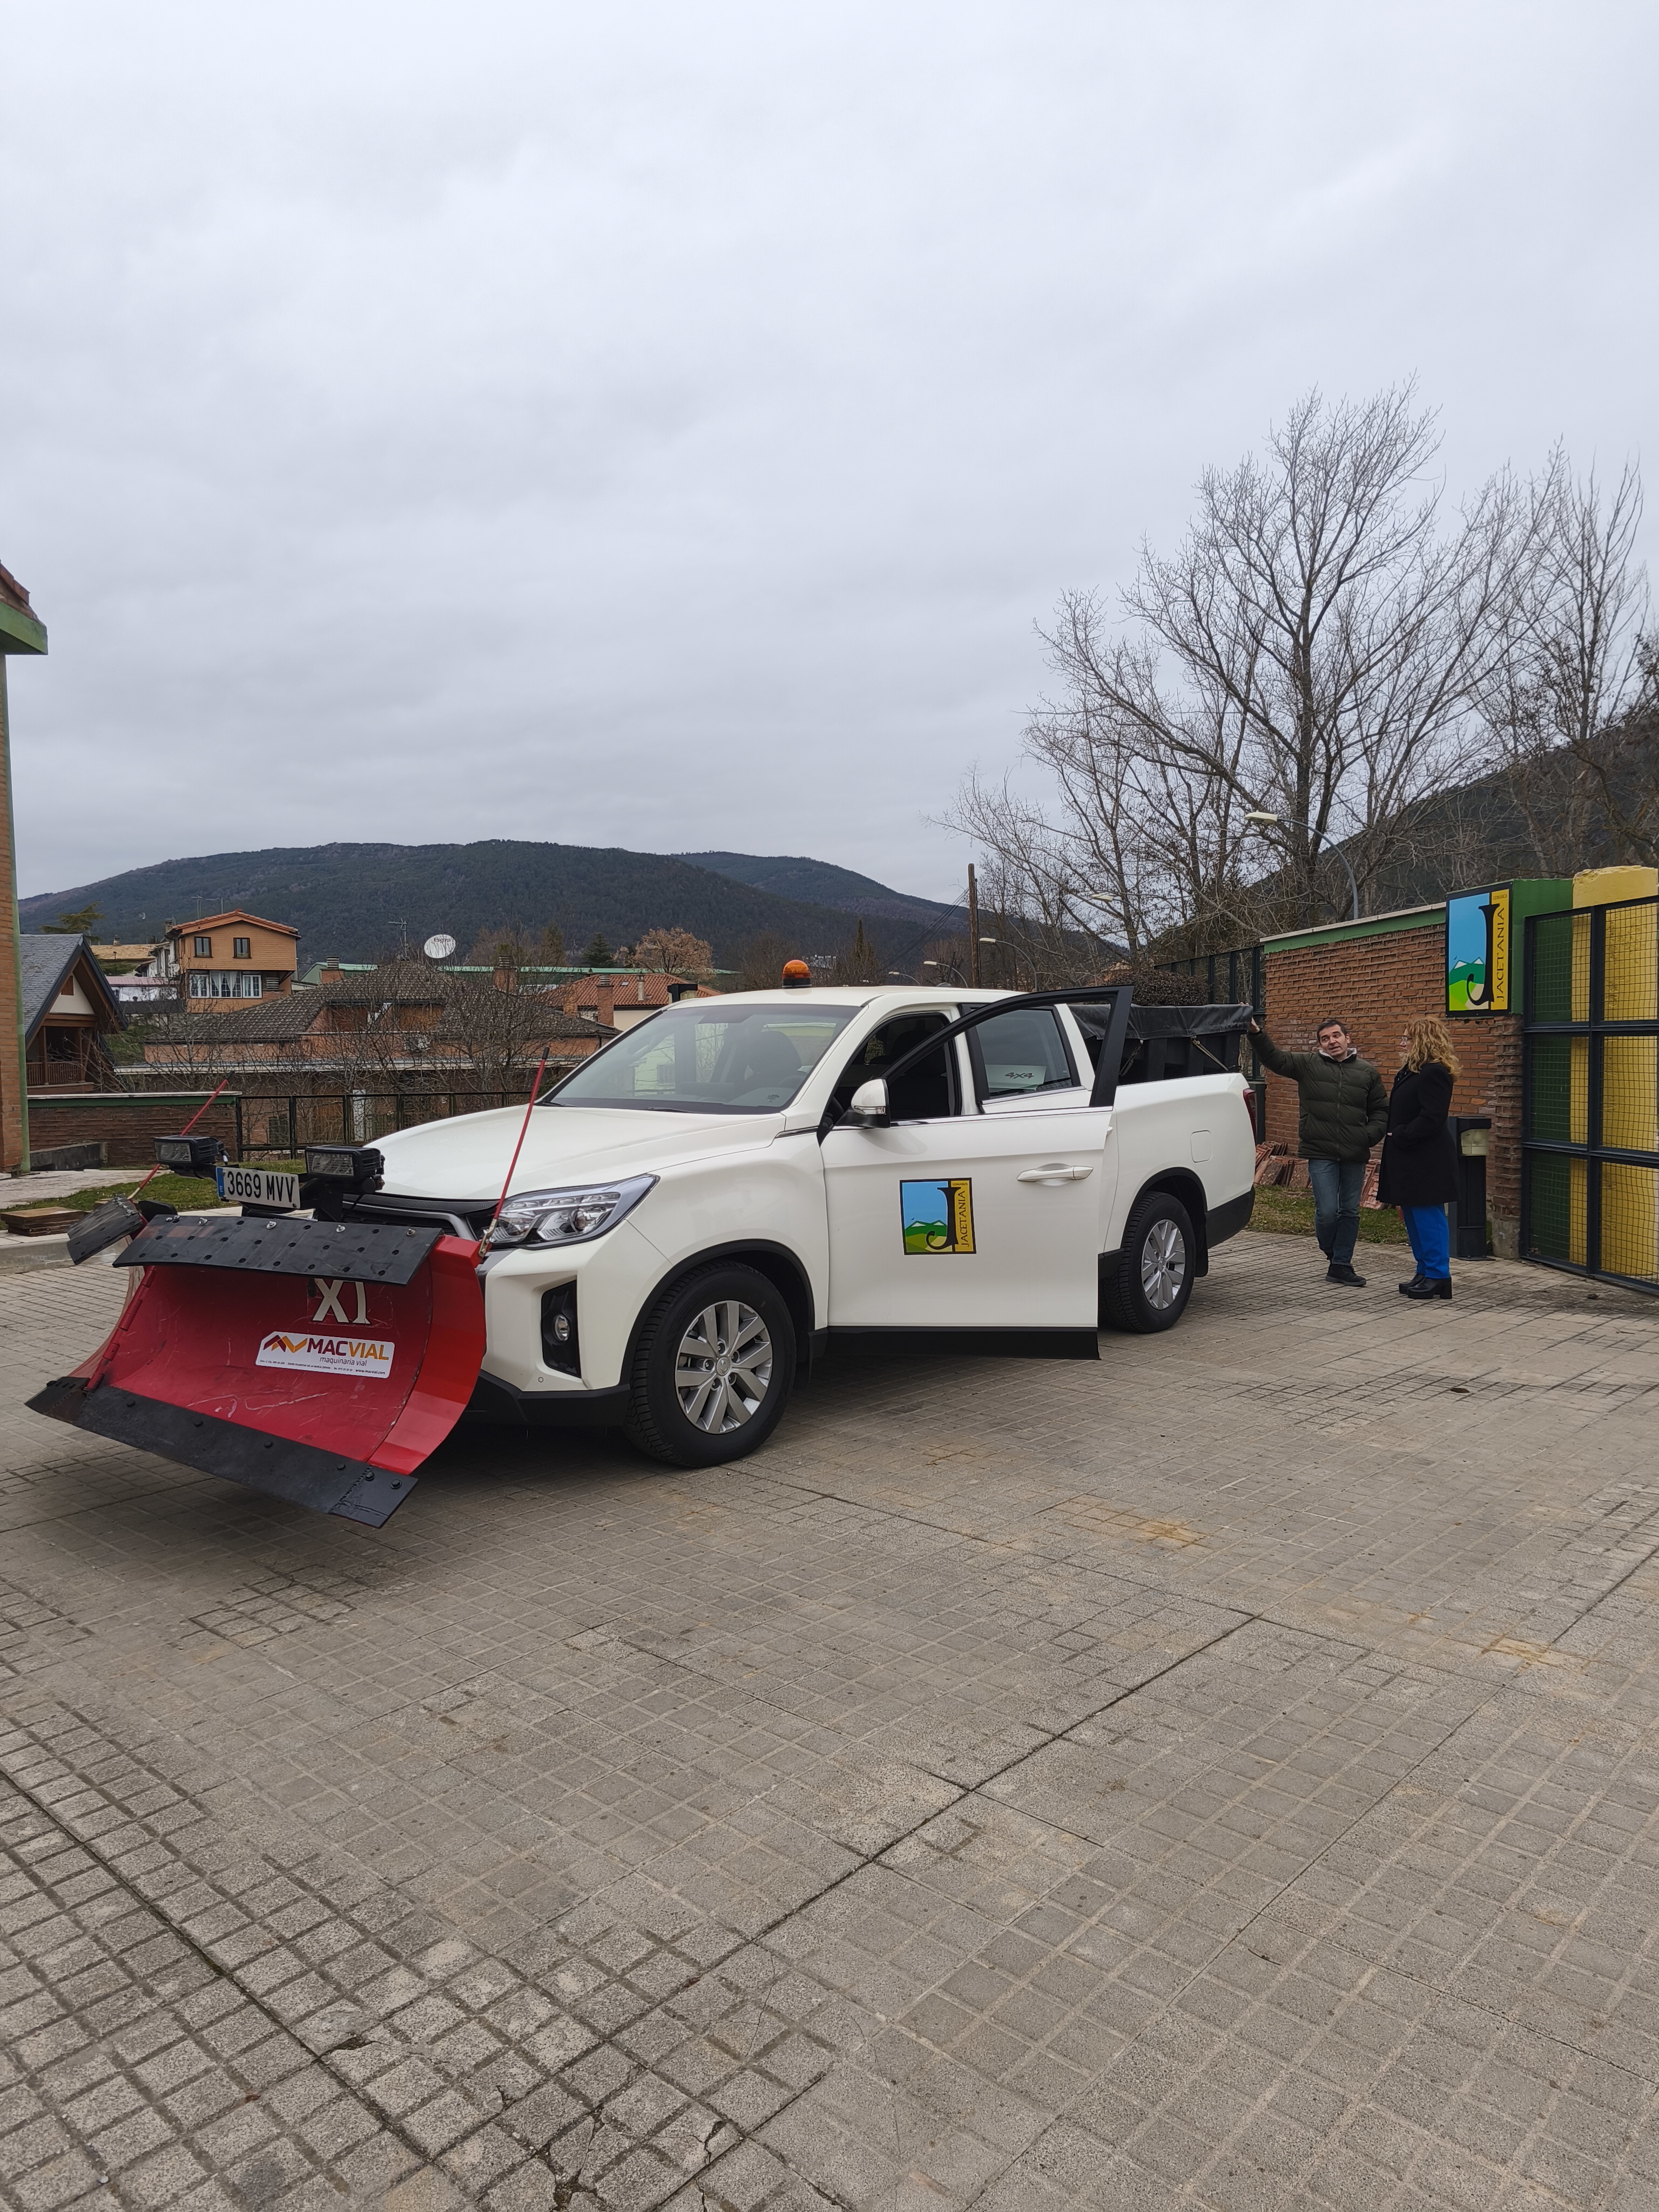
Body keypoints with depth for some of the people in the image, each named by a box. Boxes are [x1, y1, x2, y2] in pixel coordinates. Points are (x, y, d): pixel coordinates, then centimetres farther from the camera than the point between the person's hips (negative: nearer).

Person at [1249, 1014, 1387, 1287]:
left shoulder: (1367, 1072, 10)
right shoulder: (1308, 1065, 4)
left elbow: (1381, 1110, 15)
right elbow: (1275, 1059, -6)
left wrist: (1370, 1134, -2)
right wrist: (1257, 1034, -22)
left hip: (1355, 1155, 3)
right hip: (1321, 1152, -3)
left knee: (1350, 1212, 8)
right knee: (1327, 1212, -7)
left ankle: (1341, 1265, 19)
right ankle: (1330, 1253, 23)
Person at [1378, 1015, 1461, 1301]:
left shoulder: (1434, 1073, -17)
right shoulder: (1410, 1071, 16)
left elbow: (1431, 1119, -23)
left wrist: (1399, 1136, -19)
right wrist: (1394, 1136, 8)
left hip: (1426, 1162, -11)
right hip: (1410, 1162, 11)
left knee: (1428, 1218, -5)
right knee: (1413, 1217, 15)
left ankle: (1437, 1277, 2)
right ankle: (1425, 1272, 23)